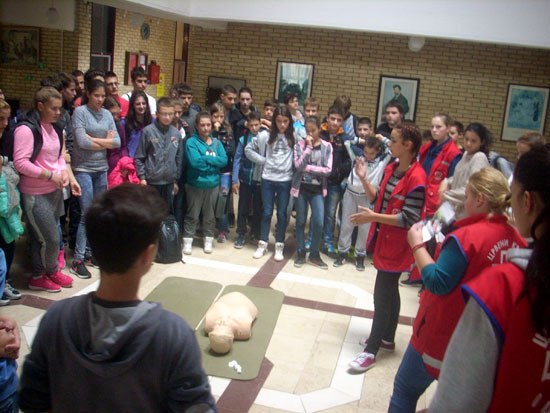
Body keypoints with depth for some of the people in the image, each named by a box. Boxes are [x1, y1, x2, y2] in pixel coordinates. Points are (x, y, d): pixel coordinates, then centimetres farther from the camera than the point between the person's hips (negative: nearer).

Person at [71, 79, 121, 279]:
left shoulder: (107, 114, 9)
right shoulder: (80, 111, -5)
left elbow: (117, 142, 1)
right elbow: (82, 142, -15)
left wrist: (94, 139, -9)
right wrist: (105, 141, -2)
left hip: (102, 169, 5)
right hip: (83, 169, -5)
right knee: (87, 214, -8)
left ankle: (89, 252, 21)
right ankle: (78, 260, -1)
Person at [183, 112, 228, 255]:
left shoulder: (216, 142, 5)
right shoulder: (191, 142, -8)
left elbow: (224, 160, -8)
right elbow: (195, 162, -22)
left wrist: (205, 159, -15)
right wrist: (213, 161, -13)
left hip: (213, 184, 4)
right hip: (195, 184, -3)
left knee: (210, 215, 14)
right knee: (192, 215, 5)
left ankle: (208, 239, 26)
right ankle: (188, 240, 17)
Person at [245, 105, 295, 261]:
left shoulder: (294, 137, -2)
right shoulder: (266, 135, -1)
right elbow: (248, 149, 4)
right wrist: (262, 160, 0)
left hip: (285, 180, 0)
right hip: (268, 179, 1)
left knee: (282, 213, 7)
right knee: (267, 212, 9)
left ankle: (279, 245, 20)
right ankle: (262, 244, 21)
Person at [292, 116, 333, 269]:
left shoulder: (326, 146, 0)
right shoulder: (299, 145, -1)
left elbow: (328, 170, -8)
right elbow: (298, 166, -15)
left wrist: (307, 167, -12)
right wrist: (308, 147, -16)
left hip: (317, 189, 0)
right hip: (301, 188, 0)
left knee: (319, 223, -6)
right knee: (300, 221, 8)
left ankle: (314, 254, 12)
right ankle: (301, 253, 22)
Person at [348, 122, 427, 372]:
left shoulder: (416, 178, -21)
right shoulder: (391, 169, 6)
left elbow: (409, 218, -22)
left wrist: (374, 217, -24)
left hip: (397, 244, -9)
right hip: (383, 238, 9)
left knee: (382, 295, -4)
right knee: (390, 290, 20)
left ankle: (371, 351, 5)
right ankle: (387, 338, 35)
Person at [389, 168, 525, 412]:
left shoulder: (467, 236, -24)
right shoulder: (517, 239, -4)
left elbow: (438, 283, -22)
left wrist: (417, 245, -13)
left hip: (442, 334, -7)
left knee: (405, 391, 12)